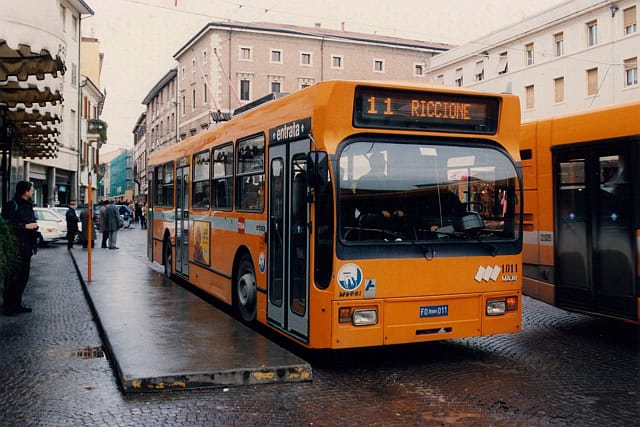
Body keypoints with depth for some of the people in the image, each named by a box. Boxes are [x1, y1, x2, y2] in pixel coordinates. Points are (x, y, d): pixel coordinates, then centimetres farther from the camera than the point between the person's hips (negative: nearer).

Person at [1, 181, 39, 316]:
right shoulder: (11, 205, -9)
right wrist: (25, 226, -18)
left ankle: (17, 304, 20)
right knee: (13, 277, -6)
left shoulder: (28, 205, 17)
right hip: (15, 247, -8)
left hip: (26, 247, 8)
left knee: (23, 276, 11)